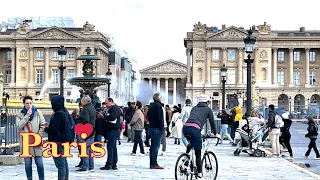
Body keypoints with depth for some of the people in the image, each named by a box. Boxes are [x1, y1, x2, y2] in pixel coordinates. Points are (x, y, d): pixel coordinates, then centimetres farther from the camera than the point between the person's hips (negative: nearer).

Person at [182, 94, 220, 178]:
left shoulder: (194, 108, 31)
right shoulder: (208, 109, 18)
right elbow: (212, 122, 21)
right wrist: (216, 134, 35)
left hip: (185, 127, 5)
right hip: (195, 129, -5)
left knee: (191, 142, 36)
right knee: (198, 153, 5)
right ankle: (199, 172, 7)